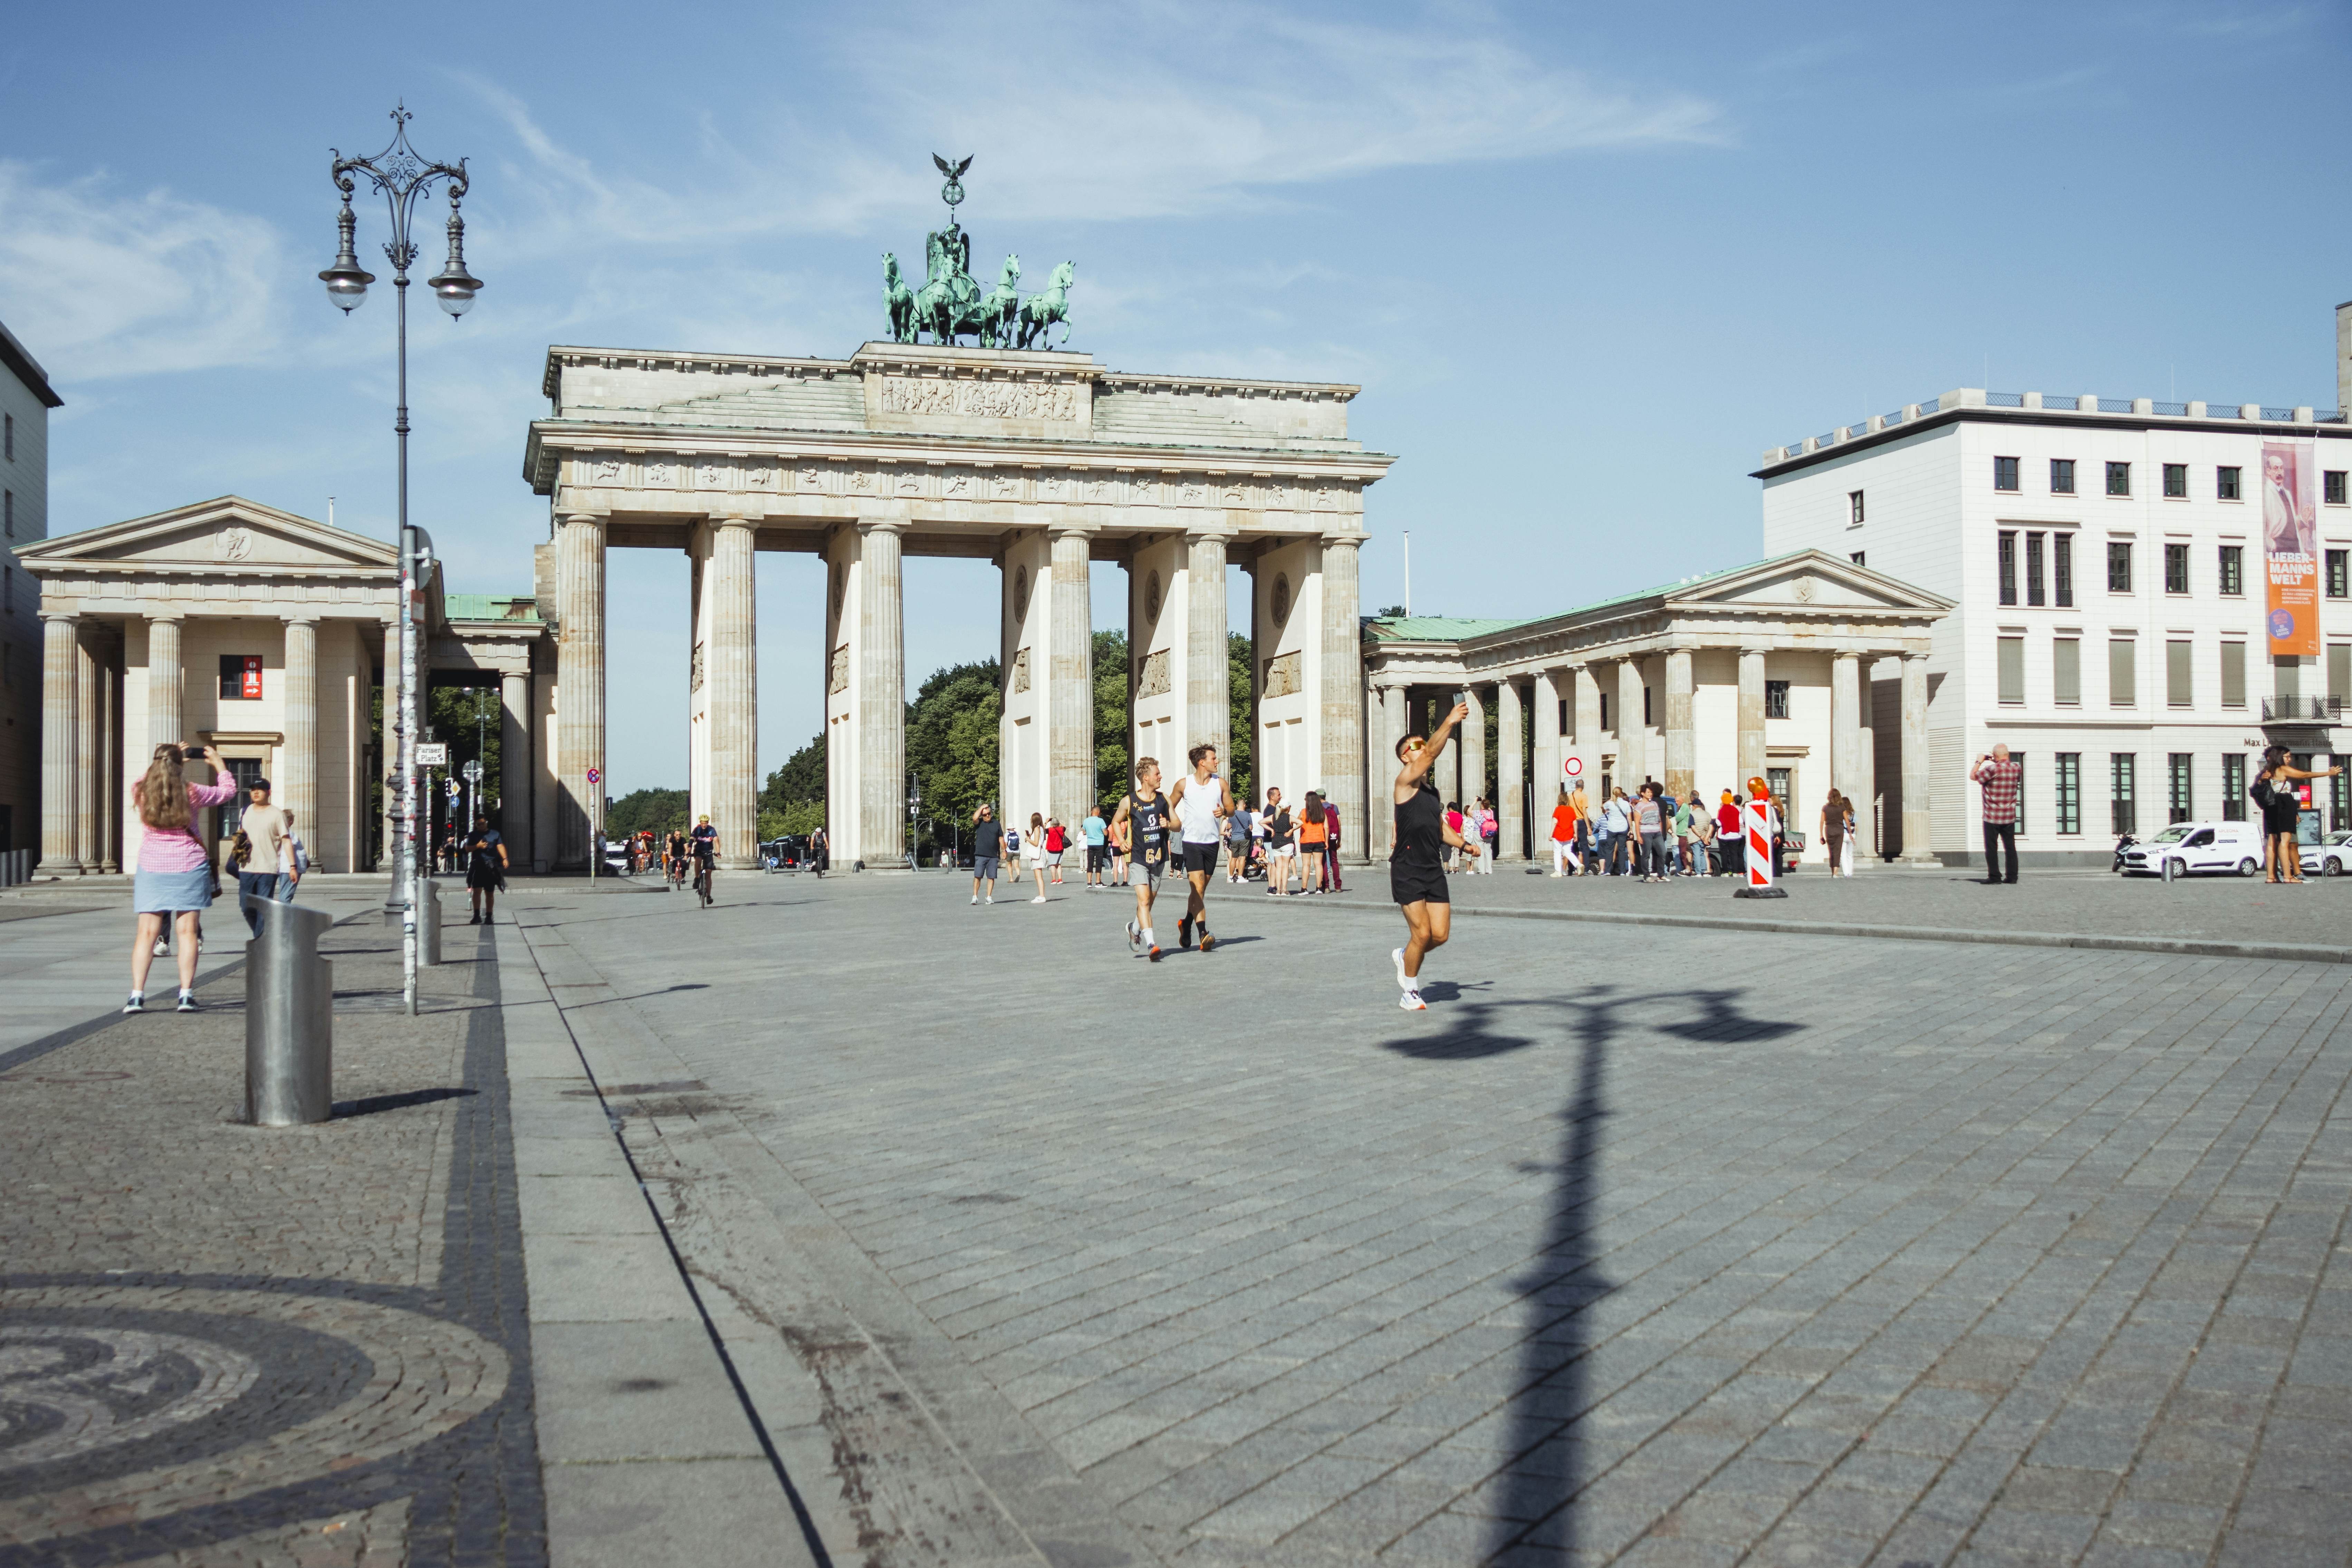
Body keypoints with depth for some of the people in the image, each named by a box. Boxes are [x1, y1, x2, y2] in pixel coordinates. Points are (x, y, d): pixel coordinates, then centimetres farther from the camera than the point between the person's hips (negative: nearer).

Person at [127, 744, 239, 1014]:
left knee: (147, 932, 2)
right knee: (187, 931, 1)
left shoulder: (140, 792, -3)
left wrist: (166, 760, 30)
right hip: (189, 867, -1)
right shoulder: (192, 794, -7)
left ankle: (137, 995, -5)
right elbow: (229, 791, 10)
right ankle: (186, 994, -2)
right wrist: (218, 763, 23)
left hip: (151, 868, 2)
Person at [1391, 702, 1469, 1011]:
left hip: (1434, 869, 7)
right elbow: (1431, 755, -23)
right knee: (1422, 933, -9)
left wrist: (1464, 844, 12)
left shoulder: (1431, 790, 17)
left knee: (1441, 935, 1)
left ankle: (1405, 957, 31)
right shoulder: (1405, 781, -7)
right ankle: (1409, 992, 10)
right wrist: (1449, 723, -31)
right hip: (1407, 871, -7)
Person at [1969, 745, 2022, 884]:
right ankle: (2012, 877, 9)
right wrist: (1997, 762, 21)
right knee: (2010, 847, 10)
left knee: (1991, 848, 2)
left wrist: (1979, 762, 7)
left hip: (1992, 817, -5)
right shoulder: (2017, 768, 1)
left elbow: (1973, 776, -6)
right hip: (2010, 817, 5)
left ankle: (1994, 877, 1)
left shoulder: (1993, 769, -17)